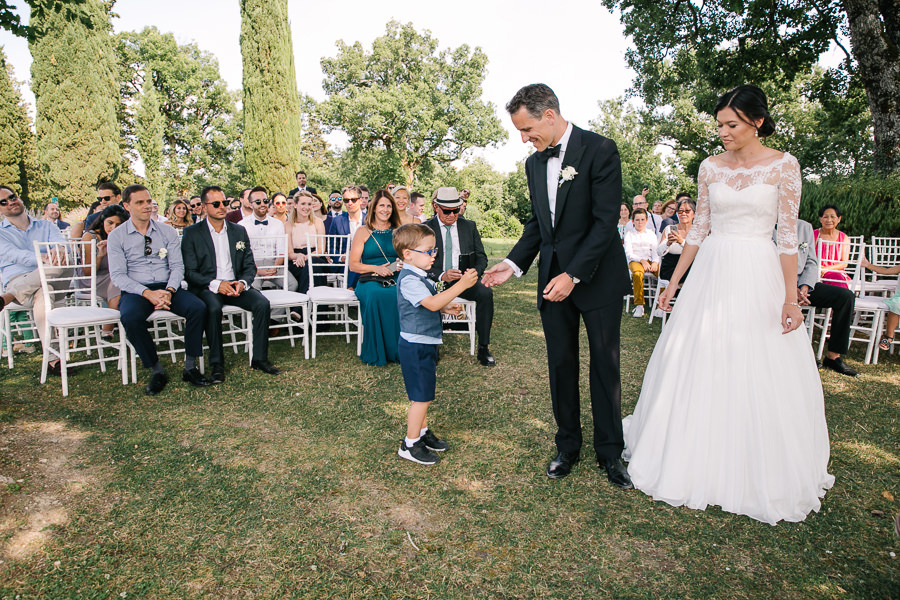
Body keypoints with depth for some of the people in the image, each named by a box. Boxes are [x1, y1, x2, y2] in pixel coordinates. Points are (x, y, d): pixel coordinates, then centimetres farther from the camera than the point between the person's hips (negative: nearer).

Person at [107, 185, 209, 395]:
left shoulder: (167, 231, 11)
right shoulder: (116, 236, 5)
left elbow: (177, 266, 4)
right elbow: (117, 275, -4)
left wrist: (169, 291, -16)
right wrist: (147, 293, -20)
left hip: (168, 288, 2)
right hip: (136, 290, -1)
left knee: (198, 308, -27)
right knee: (130, 317, -34)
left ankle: (190, 367, -15)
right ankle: (156, 371, -16)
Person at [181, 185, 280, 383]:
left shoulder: (239, 231, 14)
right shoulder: (192, 233, 3)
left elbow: (250, 266, 11)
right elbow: (189, 272, -4)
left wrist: (242, 283, -12)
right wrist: (216, 284, -20)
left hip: (236, 285, 3)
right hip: (206, 288, -3)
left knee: (262, 303, -24)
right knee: (213, 308, -35)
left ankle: (259, 358, -13)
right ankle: (216, 363, -21)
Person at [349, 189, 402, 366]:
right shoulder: (363, 232, 10)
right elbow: (353, 264, 4)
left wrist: (402, 265, -6)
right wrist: (376, 268, -12)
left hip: (395, 280, 2)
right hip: (369, 280, -2)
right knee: (375, 295, -38)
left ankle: (399, 350, -21)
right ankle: (376, 353, -24)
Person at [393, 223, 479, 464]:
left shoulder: (419, 276, 12)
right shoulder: (408, 279, -21)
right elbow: (431, 303, -32)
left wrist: (445, 307, 5)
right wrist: (461, 285, -34)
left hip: (425, 344, 10)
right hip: (415, 346, -10)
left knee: (424, 393, 19)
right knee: (421, 396, -2)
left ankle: (422, 432, 34)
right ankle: (410, 445, 11)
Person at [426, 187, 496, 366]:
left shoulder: (469, 226, 10)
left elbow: (481, 257, 9)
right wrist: (441, 276, -23)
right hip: (436, 280, -2)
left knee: (485, 292, -27)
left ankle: (483, 348, -16)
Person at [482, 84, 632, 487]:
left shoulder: (600, 150, -10)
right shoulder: (534, 163, 10)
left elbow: (605, 220, -17)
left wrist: (574, 274, -22)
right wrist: (514, 263, 2)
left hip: (597, 276, -5)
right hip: (553, 279, 6)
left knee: (605, 365, 6)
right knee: (560, 365, 10)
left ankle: (610, 452, 21)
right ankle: (567, 447, 25)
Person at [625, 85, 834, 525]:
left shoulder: (783, 166, -2)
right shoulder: (710, 167, 6)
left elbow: (788, 236, -5)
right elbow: (698, 229, 9)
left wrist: (791, 297, -10)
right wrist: (674, 282, 7)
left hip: (758, 275, -3)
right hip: (711, 272, 3)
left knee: (759, 374, 2)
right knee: (699, 367, 6)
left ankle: (760, 473, 23)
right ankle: (701, 461, 25)